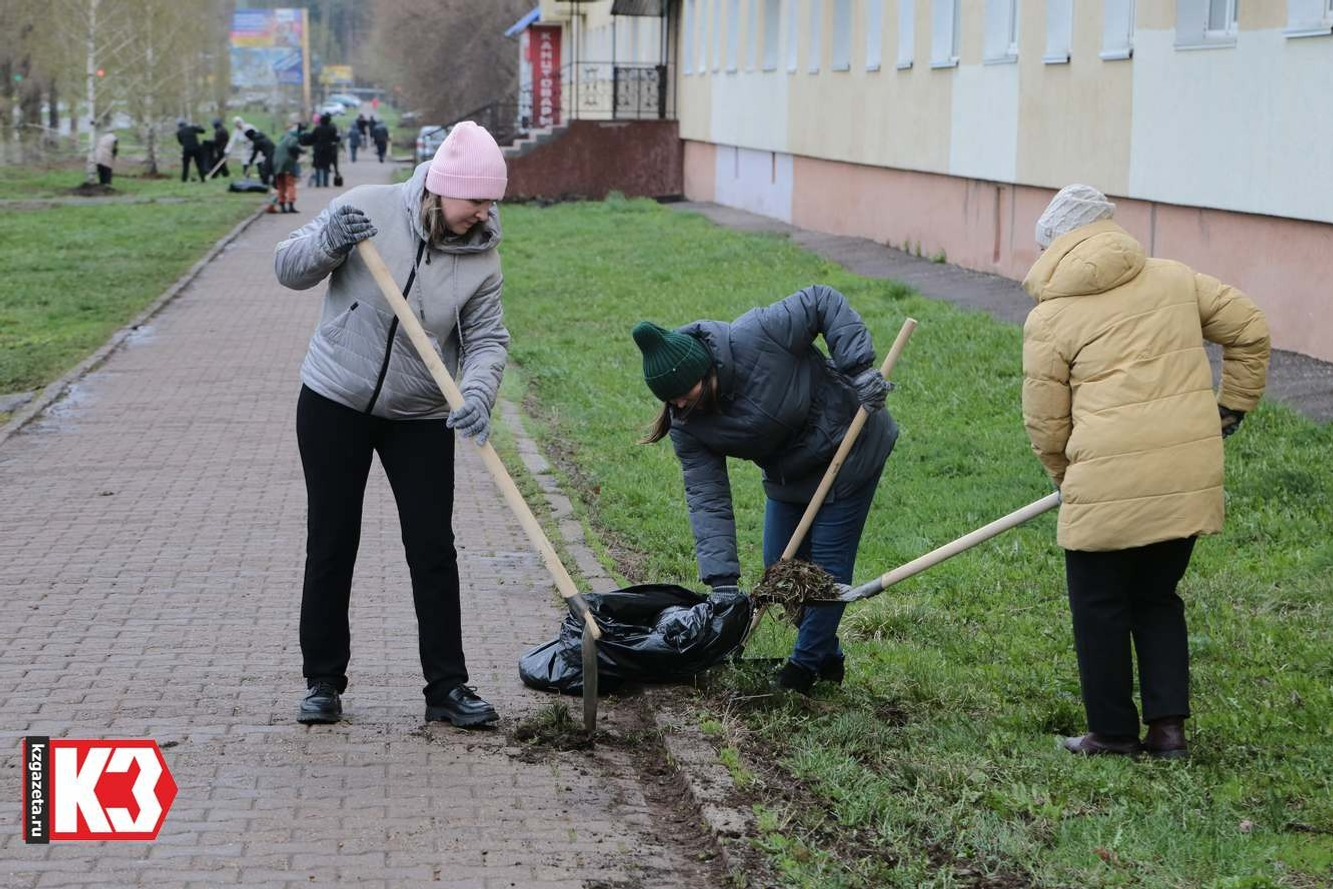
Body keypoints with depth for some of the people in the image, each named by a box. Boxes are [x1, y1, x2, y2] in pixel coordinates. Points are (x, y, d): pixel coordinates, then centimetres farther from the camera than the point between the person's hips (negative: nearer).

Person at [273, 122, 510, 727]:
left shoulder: (482, 256, -7)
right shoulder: (367, 209, -12)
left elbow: (487, 338, -9)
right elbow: (289, 269, -6)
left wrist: (477, 392, -29)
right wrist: (328, 244, -28)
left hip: (421, 419, 1)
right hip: (334, 404, -1)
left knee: (434, 551, -1)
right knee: (331, 546, 5)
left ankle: (446, 687, 7)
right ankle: (323, 681, 17)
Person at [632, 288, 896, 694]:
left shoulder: (756, 337, -35)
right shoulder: (687, 425, -17)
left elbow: (824, 302, -23)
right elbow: (707, 498, -19)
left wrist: (858, 368, -31)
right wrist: (721, 580, -27)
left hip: (849, 449, -6)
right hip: (788, 476, 6)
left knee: (828, 565, -4)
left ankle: (808, 663, 12)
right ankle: (827, 656, 28)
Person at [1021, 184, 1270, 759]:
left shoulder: (1050, 318, -1)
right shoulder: (1175, 280, 11)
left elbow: (1045, 424, 1)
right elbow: (1250, 330, 13)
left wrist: (1065, 475, 19)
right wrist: (1233, 406, 22)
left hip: (1109, 485, -5)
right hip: (1191, 476, 5)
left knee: (1100, 606, 12)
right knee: (1158, 599, 20)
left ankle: (1113, 732, 18)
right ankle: (1168, 725, 14)